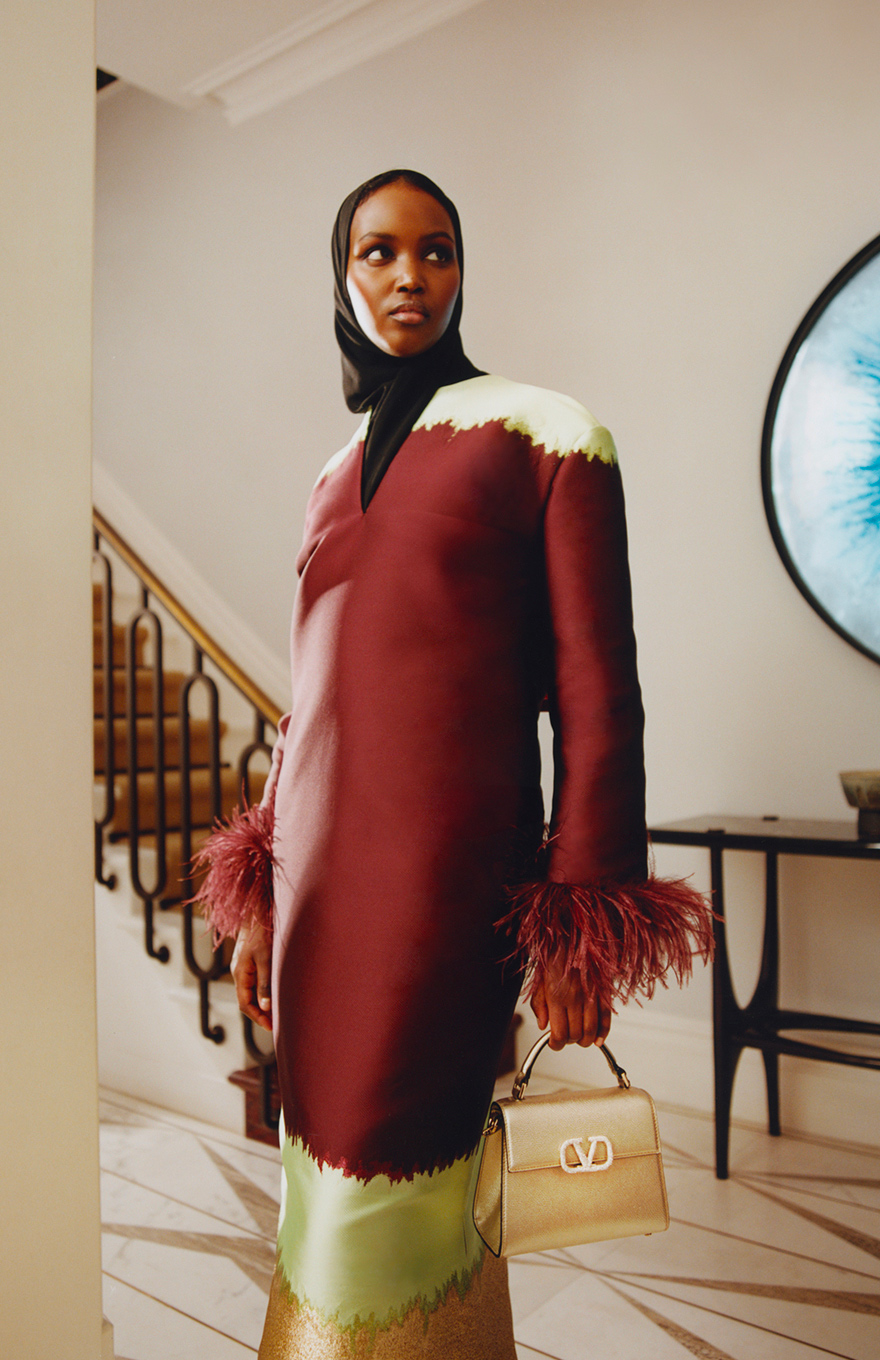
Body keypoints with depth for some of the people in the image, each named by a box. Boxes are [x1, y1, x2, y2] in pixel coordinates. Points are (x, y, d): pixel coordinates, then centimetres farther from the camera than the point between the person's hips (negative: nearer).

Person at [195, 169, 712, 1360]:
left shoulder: (543, 435, -1)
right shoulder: (339, 470, 16)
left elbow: (596, 691, -5)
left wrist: (582, 931, -8)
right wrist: (260, 897, 17)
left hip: (451, 874, -6)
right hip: (320, 866, 6)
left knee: (380, 1203, 0)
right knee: (325, 1174, 14)